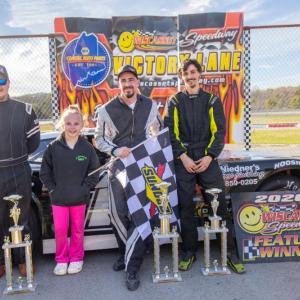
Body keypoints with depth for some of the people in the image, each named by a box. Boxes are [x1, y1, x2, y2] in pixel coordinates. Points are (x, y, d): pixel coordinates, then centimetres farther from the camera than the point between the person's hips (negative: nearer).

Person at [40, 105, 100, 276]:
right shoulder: (54, 147, -5)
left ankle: (76, 258, 31)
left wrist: (85, 188, -7)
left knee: (77, 229, 12)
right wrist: (52, 189, -4)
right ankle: (62, 259, 26)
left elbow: (94, 171, -1)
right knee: (60, 230, 6)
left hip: (79, 198, 0)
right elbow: (45, 172, 2)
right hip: (58, 198, 0)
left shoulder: (87, 147, -6)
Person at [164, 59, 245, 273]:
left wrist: (209, 156, -9)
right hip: (183, 160, 0)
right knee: (186, 206, 4)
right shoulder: (175, 102, 8)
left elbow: (219, 131, 3)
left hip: (207, 159, 0)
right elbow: (170, 133, 0)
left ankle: (229, 250, 12)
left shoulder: (212, 100, 8)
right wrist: (183, 157, -10)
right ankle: (189, 252, 17)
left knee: (219, 204, -1)